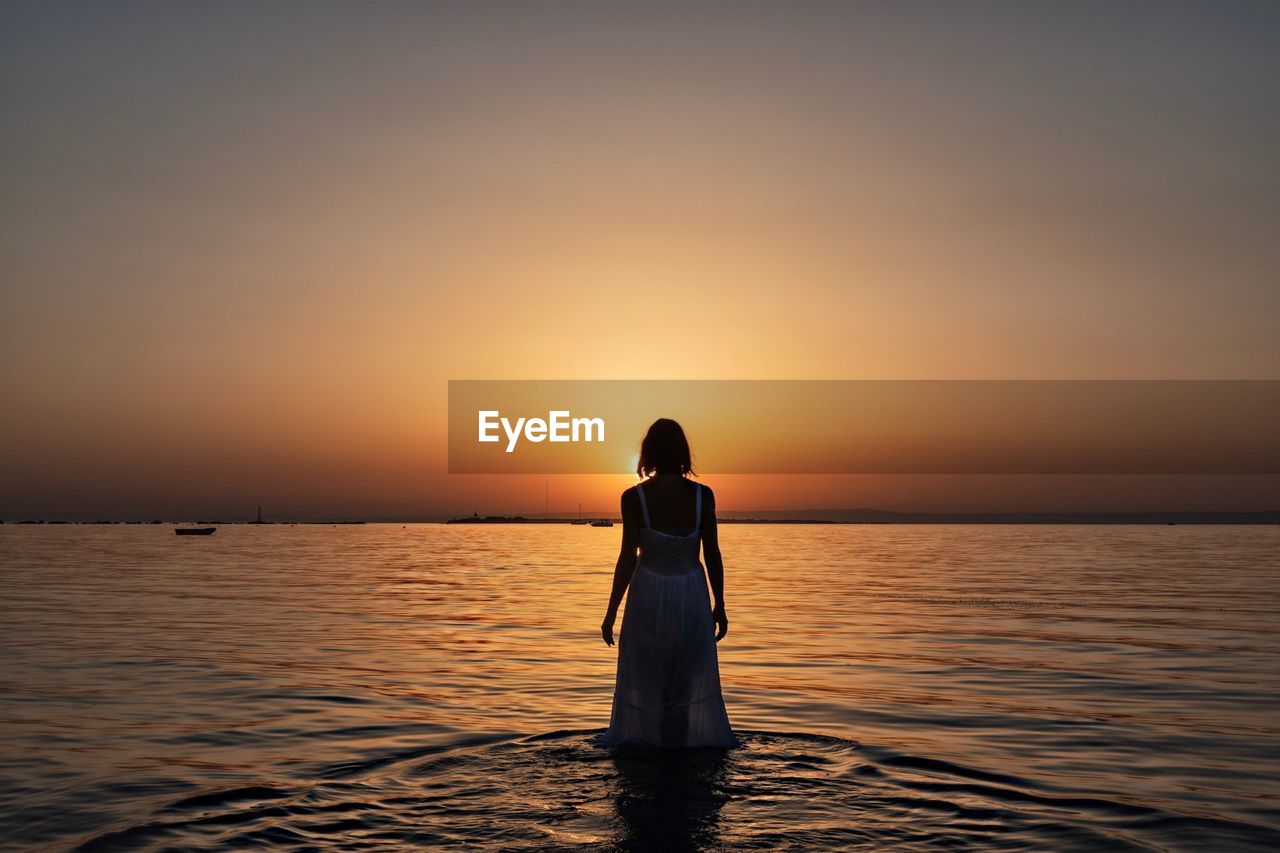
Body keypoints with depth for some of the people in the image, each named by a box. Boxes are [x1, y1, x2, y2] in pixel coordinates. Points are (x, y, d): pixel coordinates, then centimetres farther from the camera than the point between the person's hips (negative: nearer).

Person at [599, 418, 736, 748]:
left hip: (649, 595, -1)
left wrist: (611, 612, -3)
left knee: (643, 677, 14)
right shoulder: (703, 495, -7)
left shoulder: (634, 497, -12)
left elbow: (628, 558, -12)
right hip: (691, 596, 2)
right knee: (689, 680, 15)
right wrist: (719, 607, 8)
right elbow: (712, 555, -3)